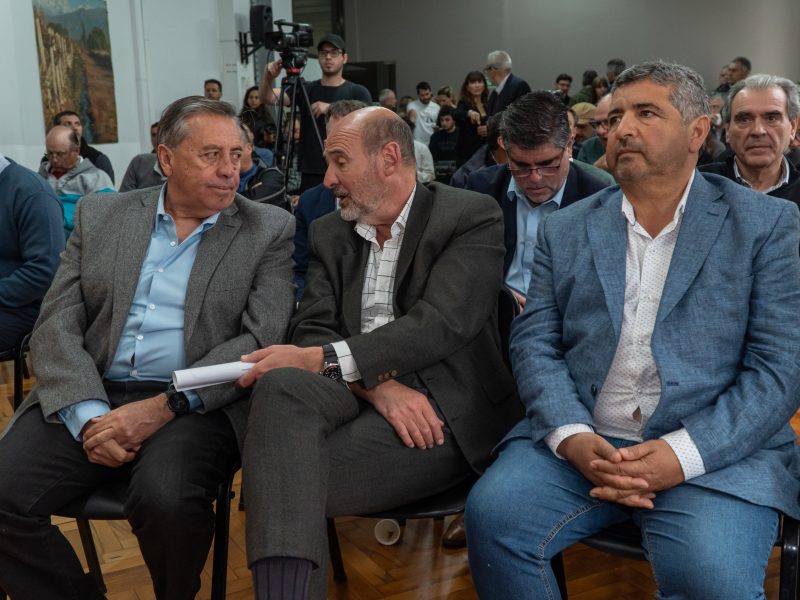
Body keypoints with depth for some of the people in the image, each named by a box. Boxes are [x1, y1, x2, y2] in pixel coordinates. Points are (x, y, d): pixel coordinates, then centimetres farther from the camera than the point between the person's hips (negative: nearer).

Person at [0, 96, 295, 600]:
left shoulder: (269, 229, 4)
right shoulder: (99, 215, 11)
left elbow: (262, 340, -6)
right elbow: (57, 325, 5)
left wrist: (162, 407, -17)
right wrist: (88, 415, -13)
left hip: (197, 405, -2)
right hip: (89, 398, 3)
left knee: (167, 499, -31)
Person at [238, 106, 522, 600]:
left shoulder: (472, 217, -1)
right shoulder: (329, 234, 15)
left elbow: (441, 323, -15)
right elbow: (312, 331, 4)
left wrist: (320, 359, -22)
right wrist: (379, 385, -17)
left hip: (443, 408, -4)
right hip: (354, 392, 5)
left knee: (291, 473, -28)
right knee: (281, 387, -31)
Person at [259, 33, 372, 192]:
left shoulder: (358, 92, 5)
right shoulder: (306, 89, 10)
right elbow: (267, 98, 1)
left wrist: (331, 109, -19)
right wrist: (269, 78, -20)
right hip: (311, 174, 2)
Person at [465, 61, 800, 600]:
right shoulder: (566, 230, 12)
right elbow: (534, 343, 6)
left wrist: (682, 453, -16)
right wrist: (572, 437, -13)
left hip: (716, 449, -2)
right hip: (579, 440, 3)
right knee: (492, 515, -23)